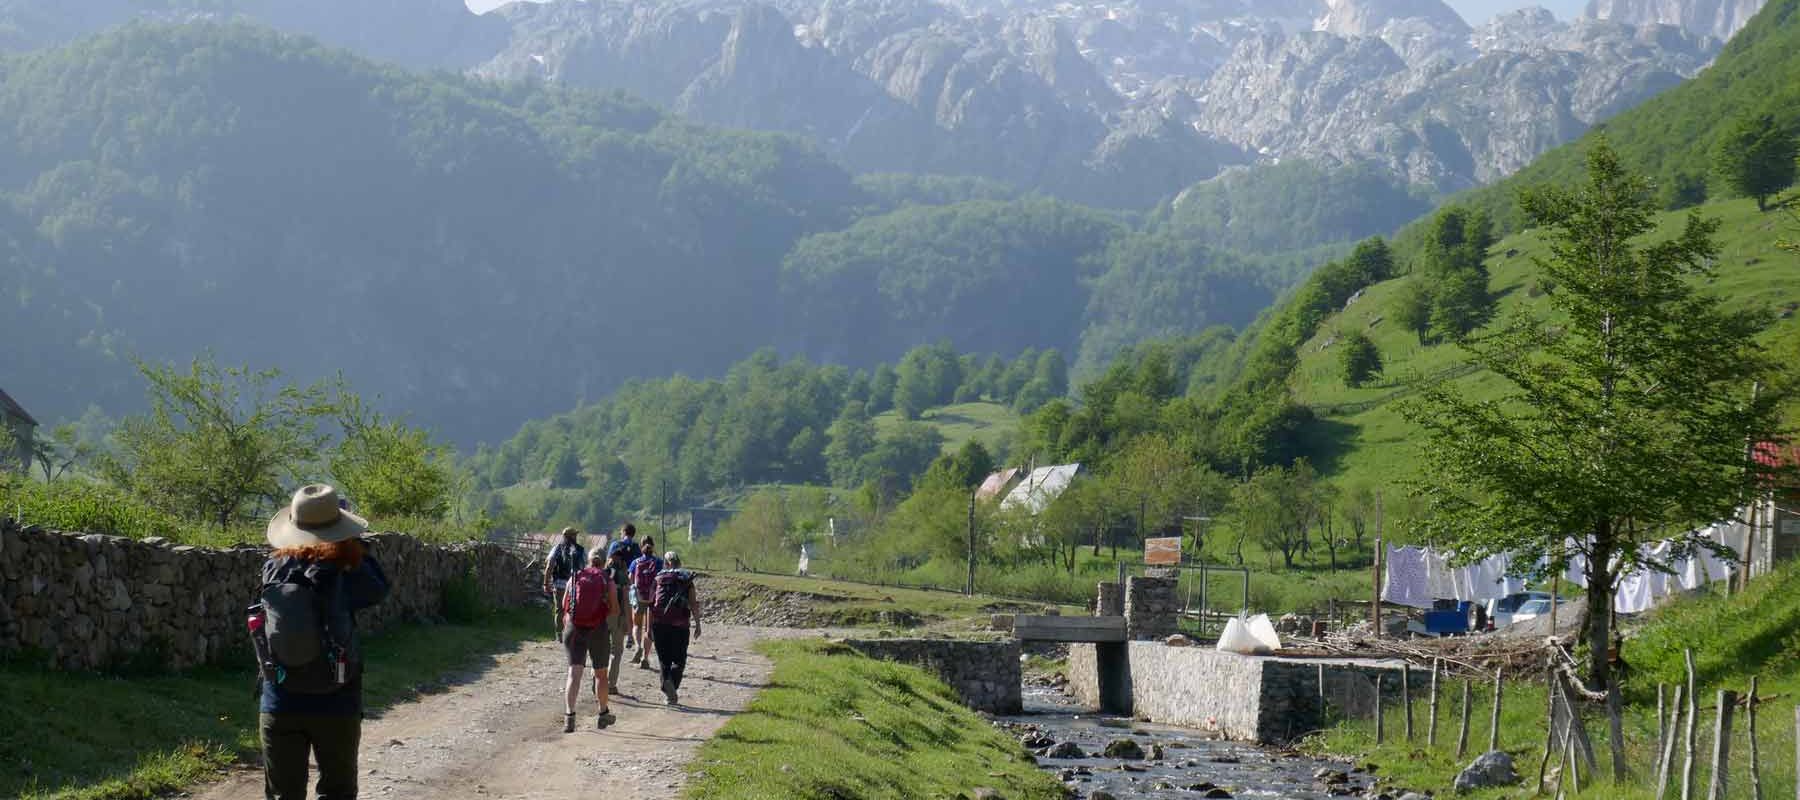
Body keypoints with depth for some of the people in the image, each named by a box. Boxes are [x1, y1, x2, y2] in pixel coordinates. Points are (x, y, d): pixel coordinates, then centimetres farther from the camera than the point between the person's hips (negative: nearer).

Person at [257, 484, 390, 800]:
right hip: (336, 707, -2)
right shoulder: (343, 575, -15)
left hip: (280, 706, 2)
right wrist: (357, 546, 6)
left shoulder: (273, 569, -5)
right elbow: (379, 588, 3)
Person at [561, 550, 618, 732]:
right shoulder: (608, 581, 2)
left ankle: (569, 715, -20)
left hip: (574, 628, 1)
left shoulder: (575, 577, 5)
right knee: (600, 673, 17)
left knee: (574, 673, -3)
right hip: (598, 629, -1)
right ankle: (603, 714, 31)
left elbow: (564, 604, 5)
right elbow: (614, 609, -3)